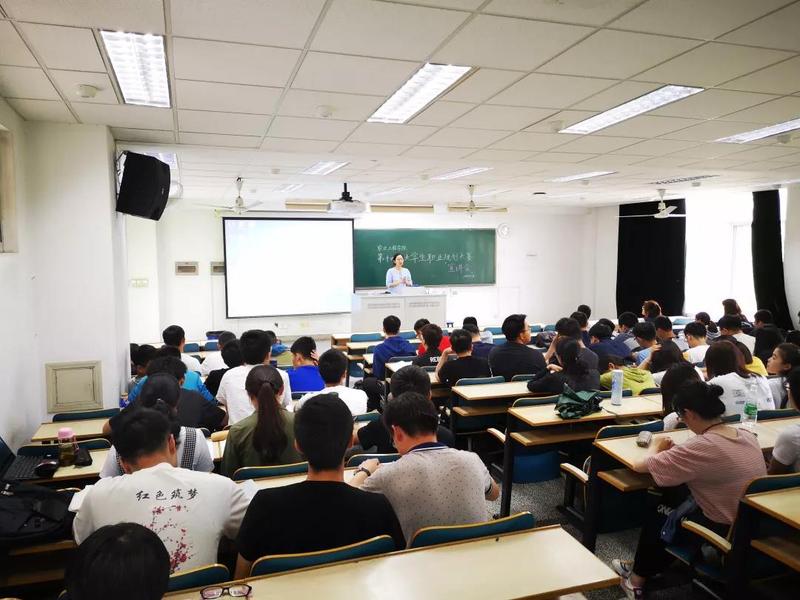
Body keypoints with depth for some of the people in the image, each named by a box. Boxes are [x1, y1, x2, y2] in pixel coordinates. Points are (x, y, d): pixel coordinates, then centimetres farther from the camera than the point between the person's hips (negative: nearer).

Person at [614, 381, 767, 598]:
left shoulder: (700, 447, -26)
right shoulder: (748, 436, -3)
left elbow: (639, 466, -18)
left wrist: (656, 447, 2)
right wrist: (674, 450, 7)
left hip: (727, 535, -7)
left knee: (657, 516, 18)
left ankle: (637, 580, 38)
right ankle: (646, 567, 40)